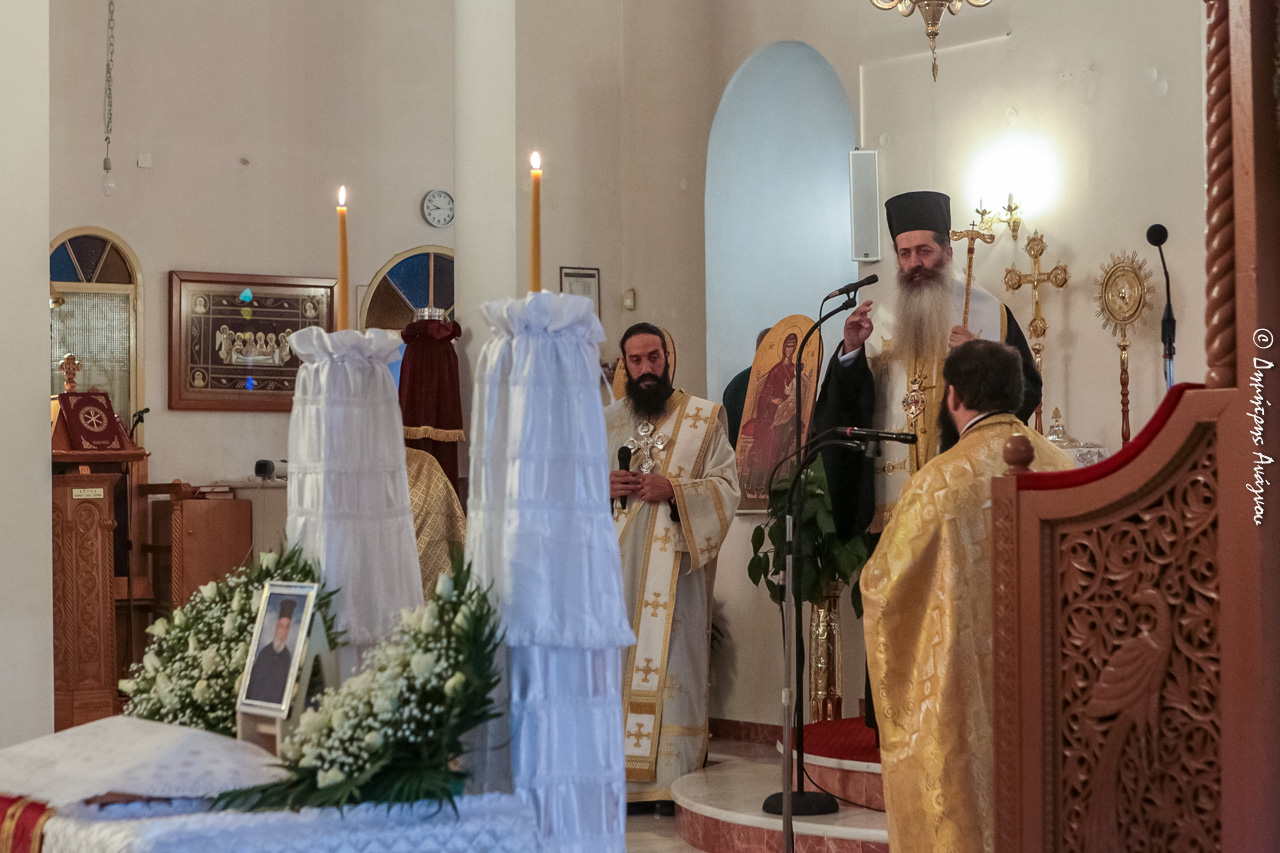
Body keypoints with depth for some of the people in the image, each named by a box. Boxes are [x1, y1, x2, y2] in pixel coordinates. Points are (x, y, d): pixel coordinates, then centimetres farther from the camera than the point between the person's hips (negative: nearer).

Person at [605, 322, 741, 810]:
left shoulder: (705, 418, 5)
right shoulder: (606, 422, 15)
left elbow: (726, 486, -1)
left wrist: (673, 490, -16)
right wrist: (603, 487, -3)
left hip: (675, 564, -3)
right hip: (617, 562, 3)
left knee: (670, 659, -6)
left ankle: (673, 778, -2)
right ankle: (618, 771, 6)